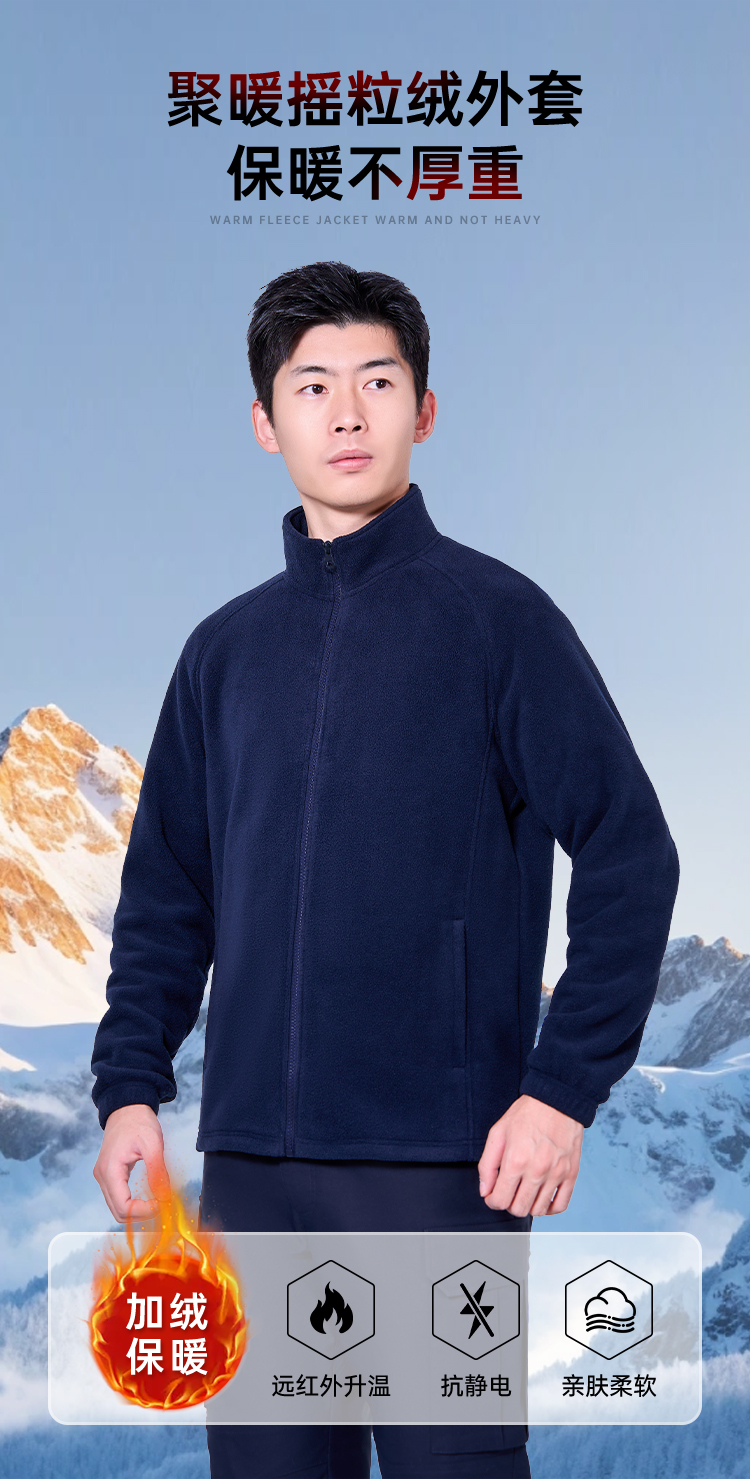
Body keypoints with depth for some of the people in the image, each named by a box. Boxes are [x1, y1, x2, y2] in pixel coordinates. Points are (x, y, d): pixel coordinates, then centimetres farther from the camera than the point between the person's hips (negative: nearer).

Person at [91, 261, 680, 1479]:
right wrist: (130, 1084, 4)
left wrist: (564, 1087, -12)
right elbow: (166, 897, 15)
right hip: (252, 1162, 5)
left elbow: (629, 854, -6)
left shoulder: (493, 615, -3)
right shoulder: (227, 649, 11)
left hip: (444, 1160, -4)